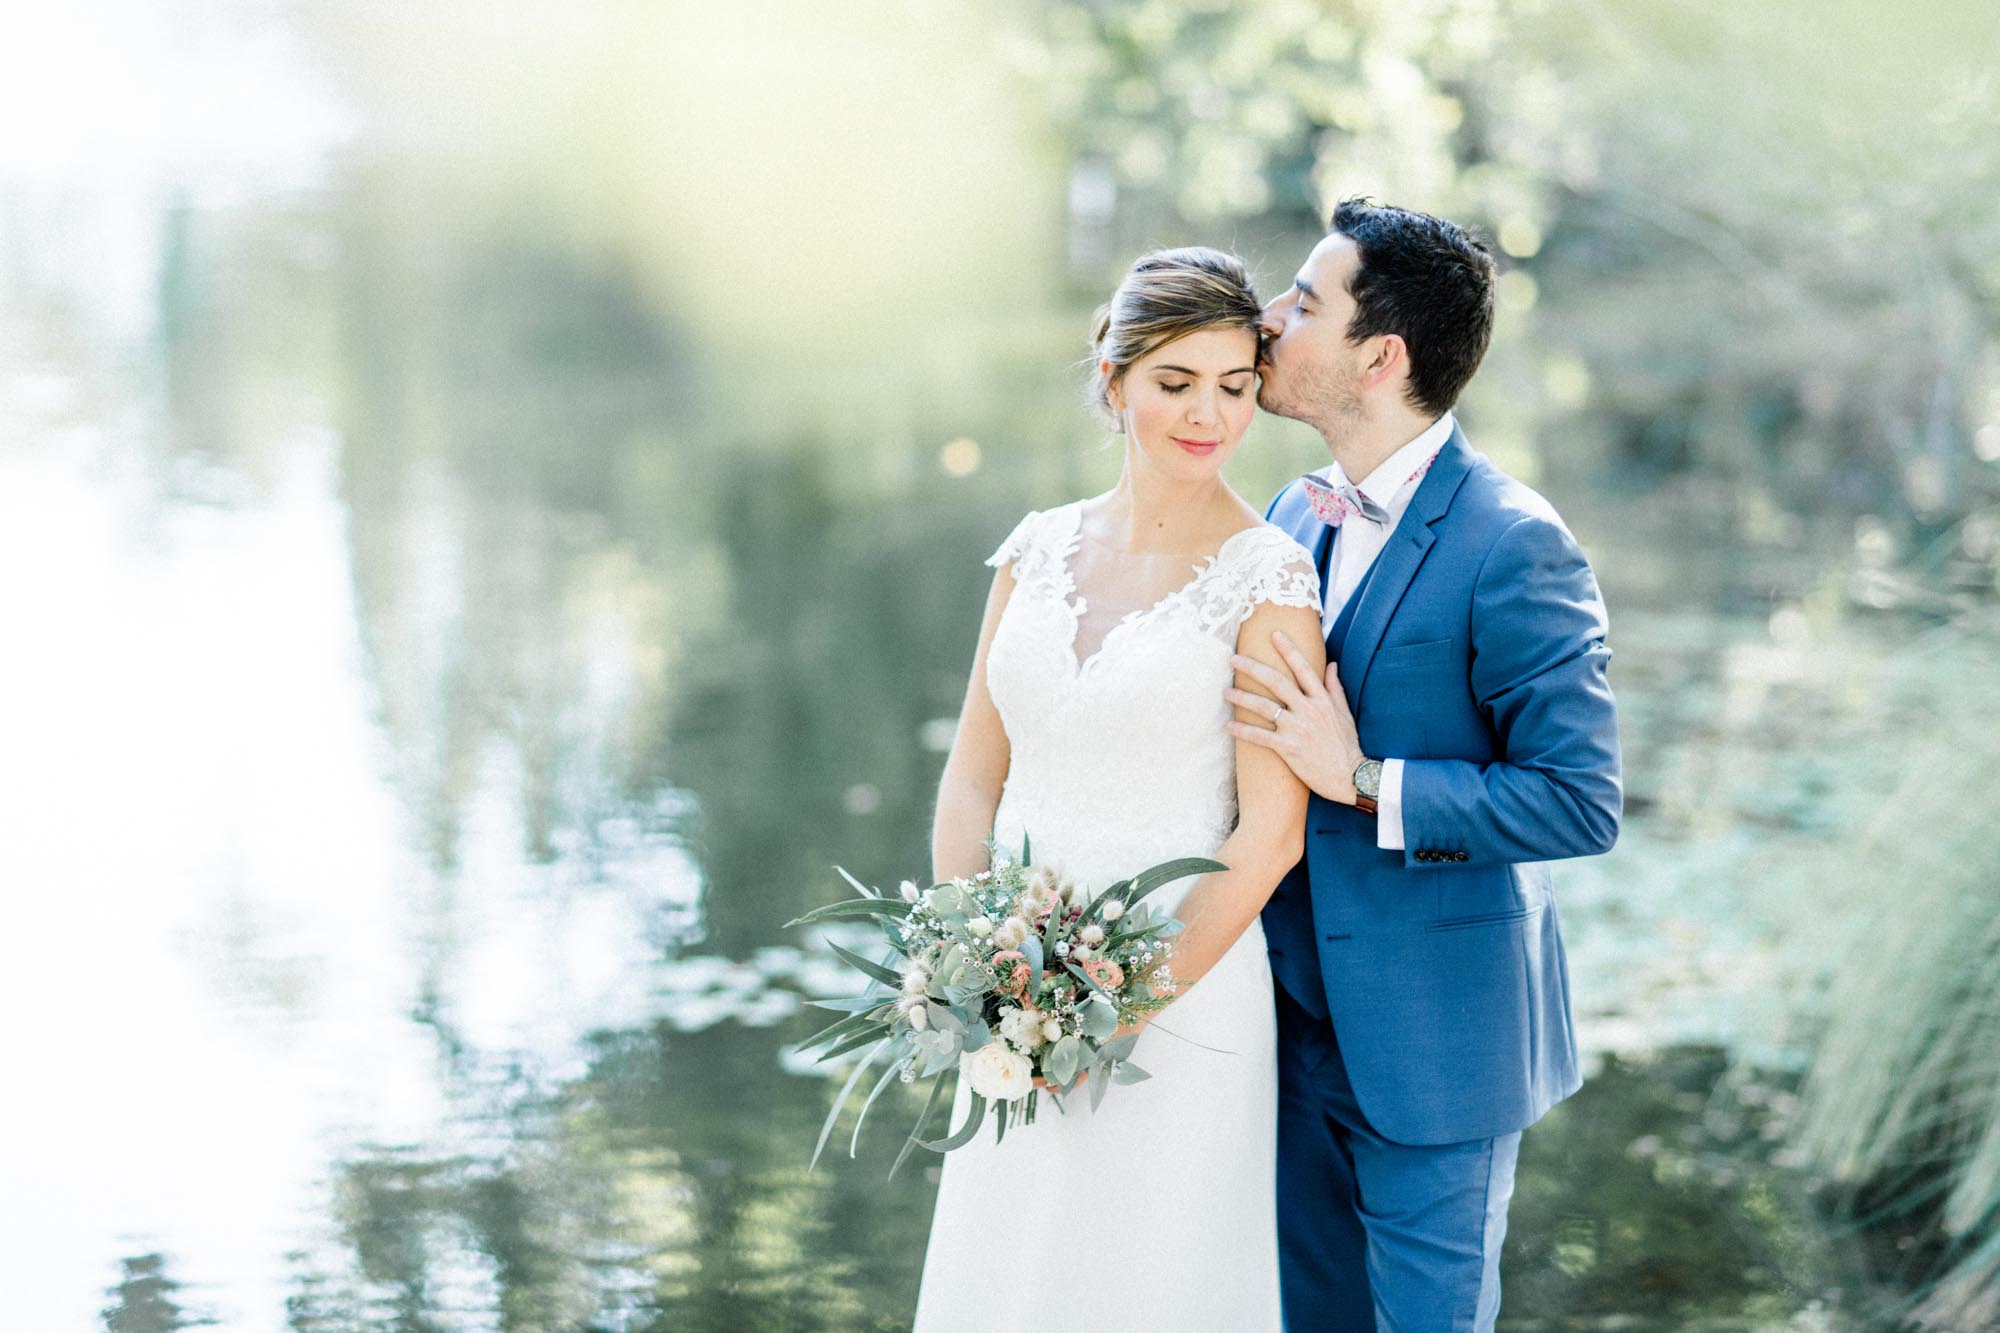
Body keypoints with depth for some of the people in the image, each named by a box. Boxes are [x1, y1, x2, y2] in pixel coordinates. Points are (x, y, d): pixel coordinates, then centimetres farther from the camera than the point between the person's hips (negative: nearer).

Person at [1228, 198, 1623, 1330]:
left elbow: (1582, 803, -20)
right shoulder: (1296, 516, 7)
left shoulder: (1513, 545, -18)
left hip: (1433, 1039, -7)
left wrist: (1365, 783, -23)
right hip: (1300, 1012, 7)